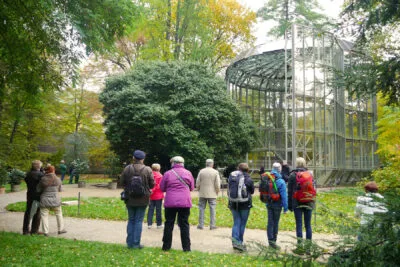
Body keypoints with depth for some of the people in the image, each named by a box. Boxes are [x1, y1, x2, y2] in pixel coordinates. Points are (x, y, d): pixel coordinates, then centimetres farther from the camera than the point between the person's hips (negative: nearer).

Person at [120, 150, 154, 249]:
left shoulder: (127, 168, -5)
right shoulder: (147, 170, -10)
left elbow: (122, 182, 1)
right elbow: (152, 184, -5)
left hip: (130, 199, 2)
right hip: (142, 199, -2)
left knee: (131, 220, 14)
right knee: (139, 221, 5)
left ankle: (129, 242, 17)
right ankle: (136, 243, 7)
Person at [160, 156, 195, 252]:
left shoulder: (167, 174, -3)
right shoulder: (188, 173, 2)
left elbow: (162, 188, 6)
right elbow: (192, 187, 11)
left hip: (170, 203, -1)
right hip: (185, 203, 1)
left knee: (169, 224, 8)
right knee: (184, 224, 6)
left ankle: (166, 246, 13)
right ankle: (186, 247, 7)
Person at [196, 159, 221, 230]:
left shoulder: (201, 171, -1)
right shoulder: (215, 172, -4)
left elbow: (197, 183, 0)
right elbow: (218, 184, -6)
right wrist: (217, 192, 7)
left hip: (202, 194, 1)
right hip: (212, 194, -1)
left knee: (201, 209, 7)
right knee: (212, 209, 5)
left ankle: (201, 225, 9)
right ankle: (212, 225, 5)